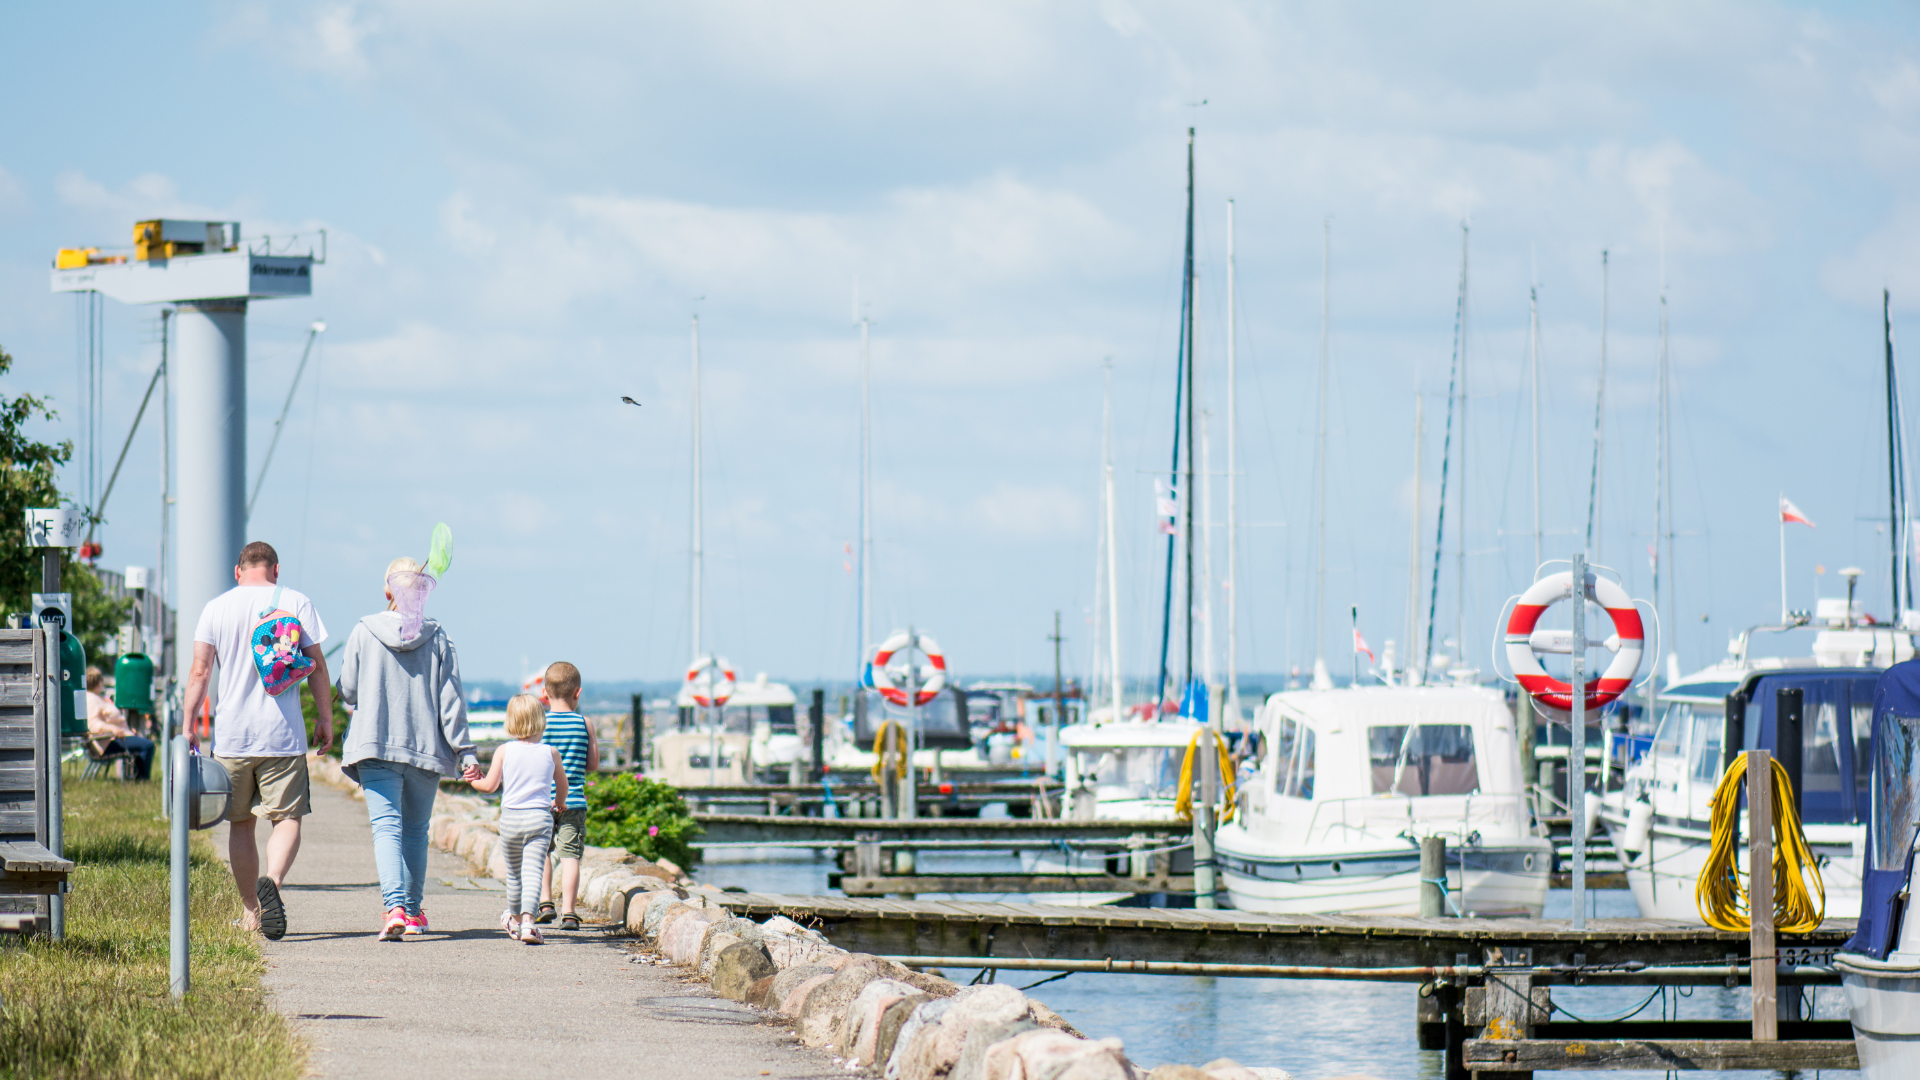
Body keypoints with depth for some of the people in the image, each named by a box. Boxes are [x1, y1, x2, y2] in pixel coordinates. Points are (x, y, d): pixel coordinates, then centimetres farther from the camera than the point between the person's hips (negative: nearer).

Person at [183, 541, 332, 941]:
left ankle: (250, 911, 17)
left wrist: (188, 726, 3)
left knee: (240, 822, 13)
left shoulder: (216, 608, 5)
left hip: (231, 733, 2)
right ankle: (272, 881, -30)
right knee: (287, 818, -1)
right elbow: (316, 666, 0)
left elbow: (200, 671, 0)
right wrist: (325, 717, 9)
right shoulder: (296, 603, 1)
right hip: (283, 733, -2)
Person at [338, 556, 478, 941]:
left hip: (375, 745, -2)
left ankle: (395, 906, -28)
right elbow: (451, 700, -1)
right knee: (416, 830, 17)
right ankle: (413, 911, 25)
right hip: (427, 748, 2)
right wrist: (465, 751, 1)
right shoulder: (437, 639, 0)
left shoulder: (364, 633, -2)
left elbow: (348, 690, 4)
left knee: (387, 827, -7)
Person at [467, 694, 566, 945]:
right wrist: (559, 803, 38)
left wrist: (475, 781, 18)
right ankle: (528, 919, -27)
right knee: (532, 870, -8)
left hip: (510, 818, 1)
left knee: (514, 872, 17)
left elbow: (490, 785, -4)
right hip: (540, 817, -1)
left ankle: (514, 919, 36)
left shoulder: (504, 751, -2)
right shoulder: (550, 753, 3)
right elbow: (562, 785, 17)